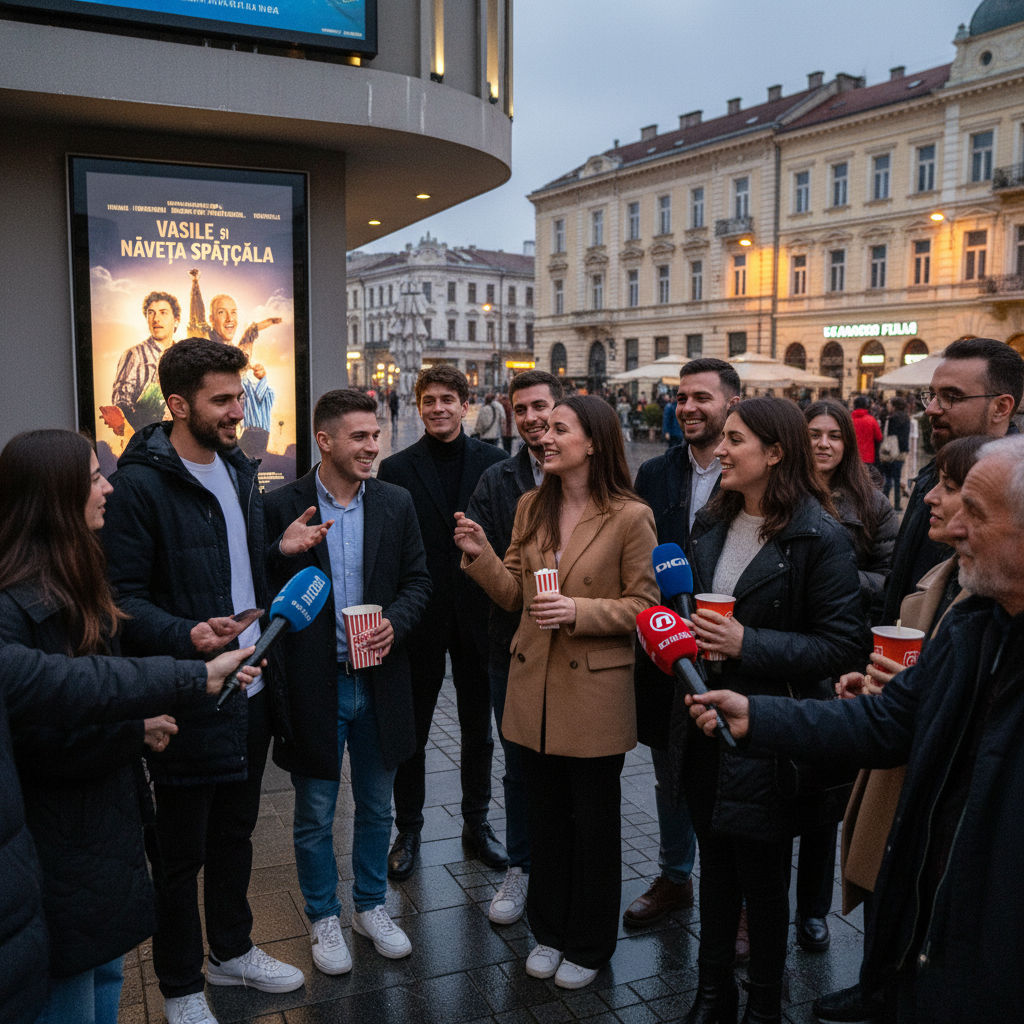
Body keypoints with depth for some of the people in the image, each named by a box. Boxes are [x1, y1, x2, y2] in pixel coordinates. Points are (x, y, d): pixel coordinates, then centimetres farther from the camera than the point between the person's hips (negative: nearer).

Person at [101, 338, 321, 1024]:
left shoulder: (239, 471, 10)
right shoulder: (140, 485, -16)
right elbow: (125, 598, -18)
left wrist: (283, 550, 2)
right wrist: (186, 636, -34)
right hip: (189, 701, -7)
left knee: (236, 831, 22)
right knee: (183, 851, 10)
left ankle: (232, 950, 42)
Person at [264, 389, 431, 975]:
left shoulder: (396, 503, 2)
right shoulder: (283, 507, -8)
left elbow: (418, 580, 5)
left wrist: (395, 623, -13)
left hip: (379, 679, 3)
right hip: (315, 684, -3)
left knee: (377, 807, 18)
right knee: (315, 815, 13)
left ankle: (371, 906, 39)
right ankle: (324, 917, 33)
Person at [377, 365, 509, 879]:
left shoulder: (496, 463, 1)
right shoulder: (396, 469, -3)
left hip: (479, 613, 1)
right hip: (420, 617, -1)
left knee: (478, 727, 15)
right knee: (411, 730, 11)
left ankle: (476, 822, 33)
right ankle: (408, 830, 28)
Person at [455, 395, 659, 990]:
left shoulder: (630, 517, -12)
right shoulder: (532, 507, 5)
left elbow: (642, 605, -9)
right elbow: (514, 594, 7)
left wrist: (579, 611, -22)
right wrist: (481, 556, -10)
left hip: (595, 692, -5)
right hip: (535, 688, 5)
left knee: (594, 824, 12)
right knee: (545, 818, 18)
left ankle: (590, 946, 32)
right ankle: (550, 931, 39)